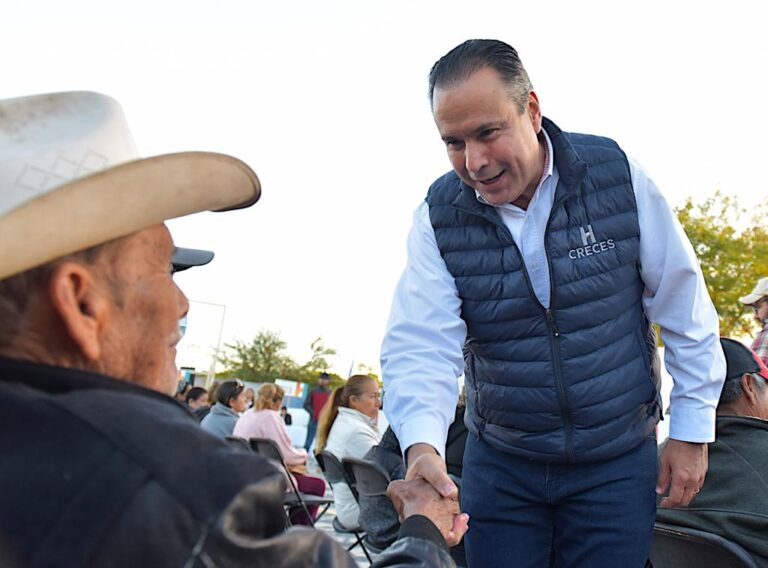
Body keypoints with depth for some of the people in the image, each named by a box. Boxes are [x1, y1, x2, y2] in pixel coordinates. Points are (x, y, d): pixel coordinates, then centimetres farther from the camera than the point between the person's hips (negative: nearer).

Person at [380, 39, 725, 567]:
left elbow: (684, 308, -4)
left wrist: (692, 429, -1)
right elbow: (421, 345, -19)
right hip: (500, 464, 1)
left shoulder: (616, 174, -12)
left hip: (618, 461, 0)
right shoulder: (439, 215, -11)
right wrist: (423, 445, -37)